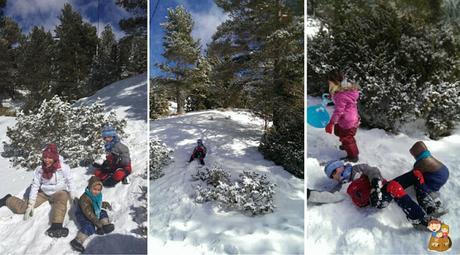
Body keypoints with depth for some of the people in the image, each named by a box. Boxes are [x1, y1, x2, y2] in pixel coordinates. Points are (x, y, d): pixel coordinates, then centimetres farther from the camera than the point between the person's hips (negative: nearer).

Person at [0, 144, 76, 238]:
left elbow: (70, 181, -9)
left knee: (62, 199, -38)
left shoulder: (63, 167, -23)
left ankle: (56, 226, -52)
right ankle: (8, 199, 26)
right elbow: (35, 186, -8)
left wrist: (73, 197, -4)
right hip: (44, 193, 2)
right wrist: (30, 205, -9)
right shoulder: (39, 169, -15)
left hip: (59, 192, -2)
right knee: (21, 208, -7)